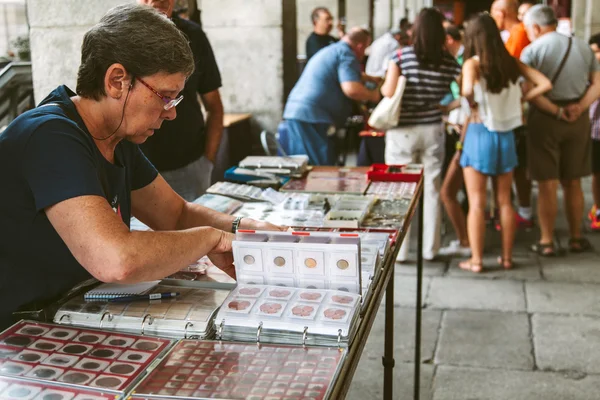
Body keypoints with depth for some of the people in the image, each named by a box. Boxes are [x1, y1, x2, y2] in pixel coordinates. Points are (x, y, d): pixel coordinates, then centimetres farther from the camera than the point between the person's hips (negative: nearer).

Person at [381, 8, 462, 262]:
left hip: (403, 131, -2)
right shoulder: (449, 62, -1)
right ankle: (430, 249, 19)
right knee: (432, 189, 11)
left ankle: (399, 250, 10)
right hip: (433, 130, 2)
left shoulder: (402, 57, -8)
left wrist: (382, 86, 6)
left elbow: (389, 92, -16)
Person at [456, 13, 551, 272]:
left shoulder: (473, 63, -11)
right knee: (505, 201, 14)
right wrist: (521, 99, 6)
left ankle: (476, 260, 7)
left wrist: (472, 106, -11)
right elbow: (545, 85, -1)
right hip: (506, 134, 5)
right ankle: (507, 257, 21)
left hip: (480, 133, -4)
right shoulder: (511, 62, 3)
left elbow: (467, 90, -31)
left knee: (476, 203, 3)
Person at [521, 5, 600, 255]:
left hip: (545, 120, -4)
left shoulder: (532, 51, -7)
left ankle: (546, 242, 8)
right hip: (579, 120, 4)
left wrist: (556, 112, -15)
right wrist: (579, 108, -9)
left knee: (547, 185, 3)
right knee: (572, 183, 14)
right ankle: (576, 239, 22)